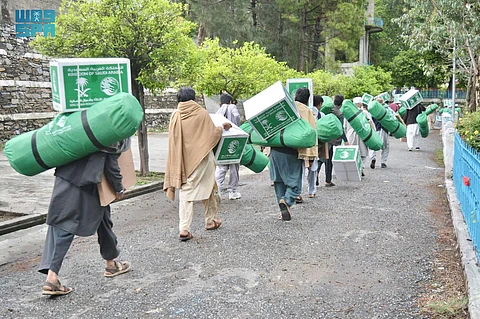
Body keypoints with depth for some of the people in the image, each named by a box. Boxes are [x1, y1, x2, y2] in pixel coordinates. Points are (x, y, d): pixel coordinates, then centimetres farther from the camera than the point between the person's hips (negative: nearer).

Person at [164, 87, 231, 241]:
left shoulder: (175, 115, -3)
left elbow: (174, 141, 0)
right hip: (202, 158, -1)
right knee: (207, 187, 16)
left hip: (184, 160, 1)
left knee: (185, 191, 2)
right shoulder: (202, 113, -7)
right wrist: (222, 127, 18)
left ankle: (184, 228, -10)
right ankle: (210, 221, 30)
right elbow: (213, 133, -2)